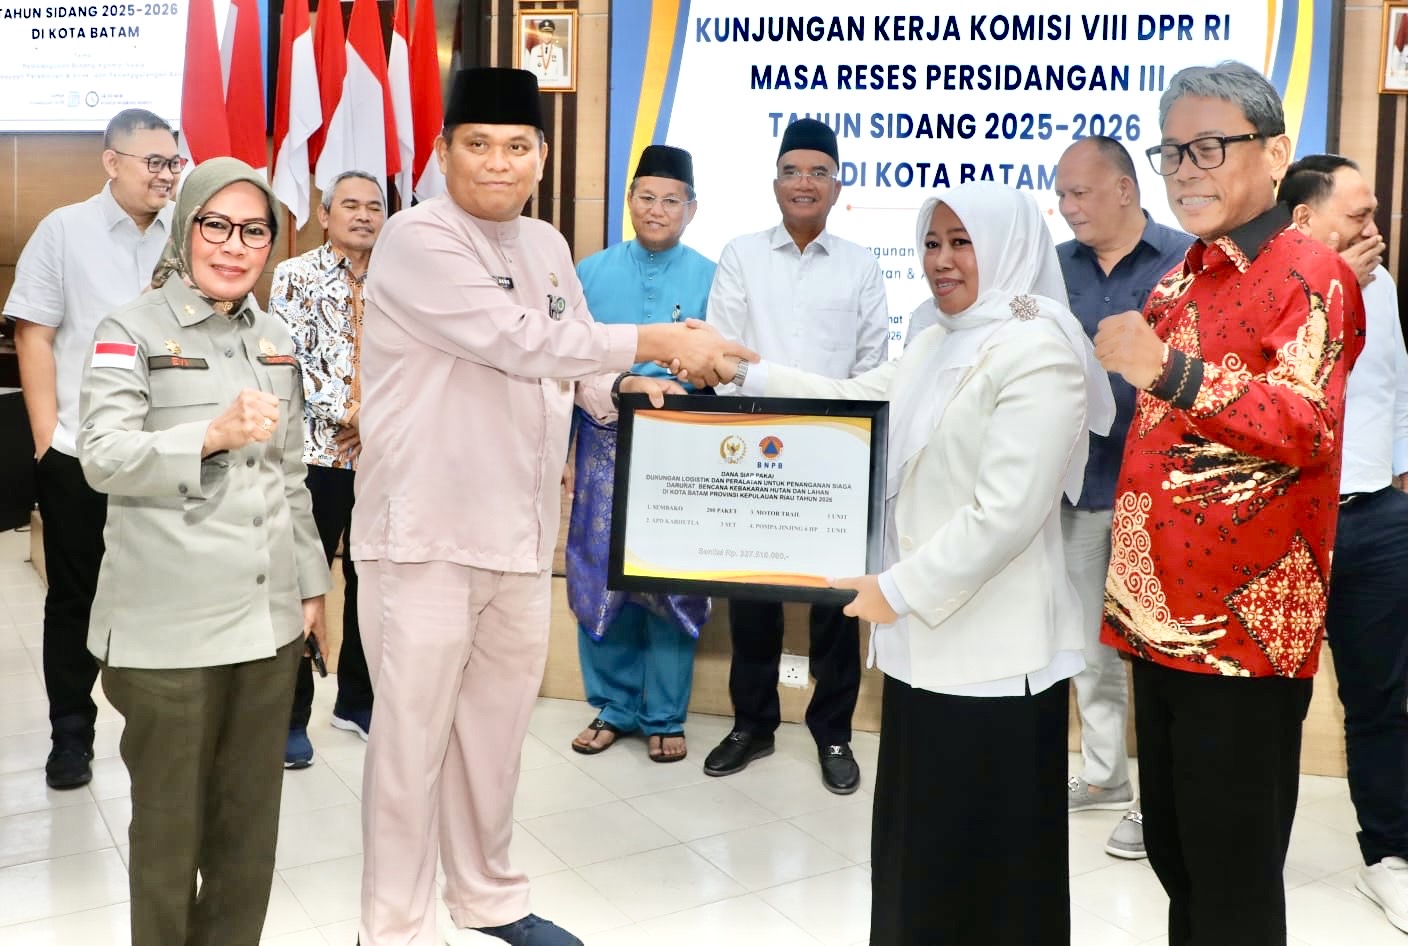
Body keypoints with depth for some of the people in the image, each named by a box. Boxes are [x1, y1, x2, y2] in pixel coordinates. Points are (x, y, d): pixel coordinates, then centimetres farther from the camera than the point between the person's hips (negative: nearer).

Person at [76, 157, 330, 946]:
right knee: (170, 820, 7)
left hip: (269, 614, 5)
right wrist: (213, 435, -29)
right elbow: (103, 457, -14)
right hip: (170, 622, -5)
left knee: (251, 816, 13)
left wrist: (312, 586, 15)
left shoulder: (277, 342, 14)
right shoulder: (131, 332, -2)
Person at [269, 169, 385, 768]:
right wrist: (346, 412, -16)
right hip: (315, 451, -4)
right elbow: (290, 358, -8)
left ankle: (356, 701, 27)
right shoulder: (295, 276, 1)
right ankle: (290, 717, 13)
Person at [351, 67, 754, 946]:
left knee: (497, 730, 18)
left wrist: (625, 390, -4)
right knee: (414, 737, 4)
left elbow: (568, 365, 18)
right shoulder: (417, 238, -11)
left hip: (521, 531, 7)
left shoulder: (548, 247, 13)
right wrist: (658, 341, -15)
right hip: (427, 532, -6)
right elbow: (520, 343, -21)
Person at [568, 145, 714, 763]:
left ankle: (664, 716, 19)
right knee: (600, 577, 7)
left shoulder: (709, 278, 0)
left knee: (673, 583, 5)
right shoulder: (592, 273, 6)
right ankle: (612, 706, 24)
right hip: (604, 447, 2)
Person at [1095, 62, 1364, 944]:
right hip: (1163, 612, 7)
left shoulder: (1314, 276, -8)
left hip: (1246, 622, -7)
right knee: (1171, 849, 18)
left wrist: (1170, 372, -33)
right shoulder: (1178, 283, 15)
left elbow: (1308, 424, -22)